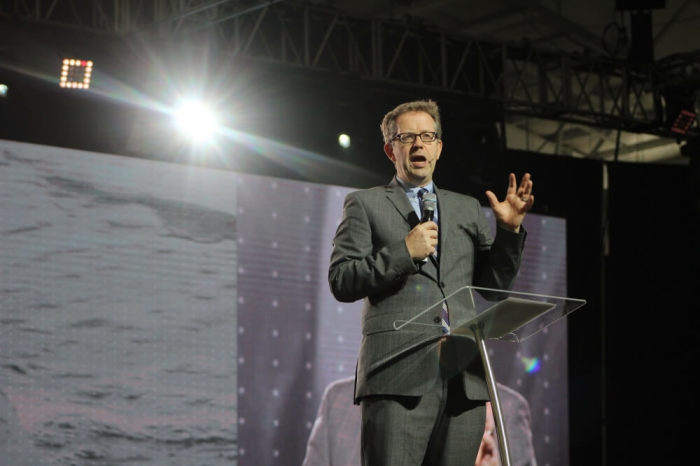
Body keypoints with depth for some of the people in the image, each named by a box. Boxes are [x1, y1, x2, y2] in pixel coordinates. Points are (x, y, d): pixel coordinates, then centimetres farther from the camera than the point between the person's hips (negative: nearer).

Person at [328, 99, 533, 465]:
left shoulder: (467, 209, 24)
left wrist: (509, 230, 4)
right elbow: (340, 282, 2)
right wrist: (404, 253, -8)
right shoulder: (364, 205, 13)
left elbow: (493, 284, 19)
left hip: (463, 378, 4)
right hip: (399, 372, -4)